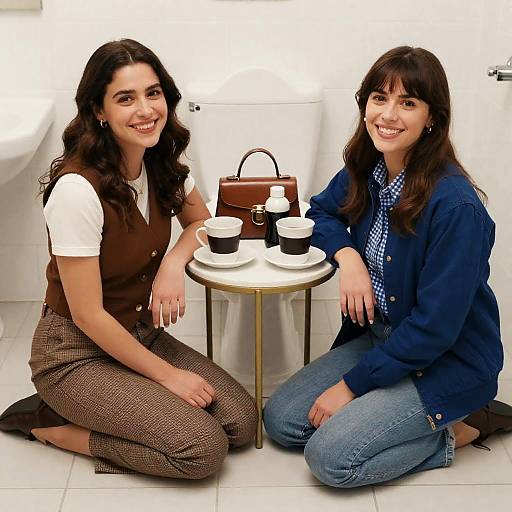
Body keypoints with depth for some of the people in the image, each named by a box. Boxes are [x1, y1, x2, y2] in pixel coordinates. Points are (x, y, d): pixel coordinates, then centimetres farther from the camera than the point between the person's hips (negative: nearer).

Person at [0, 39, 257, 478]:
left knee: (241, 421, -6)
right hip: (77, 354, -7)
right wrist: (168, 374, -14)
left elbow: (200, 221, 14)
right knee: (204, 448, -19)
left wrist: (173, 263, -9)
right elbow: (87, 314, -22)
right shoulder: (78, 188, -26)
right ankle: (51, 425, -1)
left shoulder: (163, 165, -4)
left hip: (142, 335, 8)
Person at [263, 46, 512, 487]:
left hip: (448, 362, -7)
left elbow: (434, 327, -25)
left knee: (331, 457, -18)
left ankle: (458, 427, 1)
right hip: (380, 336, 7)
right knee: (281, 420, -1)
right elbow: (322, 212, 14)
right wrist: (347, 256, -10)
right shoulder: (365, 171, -5)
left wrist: (350, 386, -17)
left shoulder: (455, 206, -27)